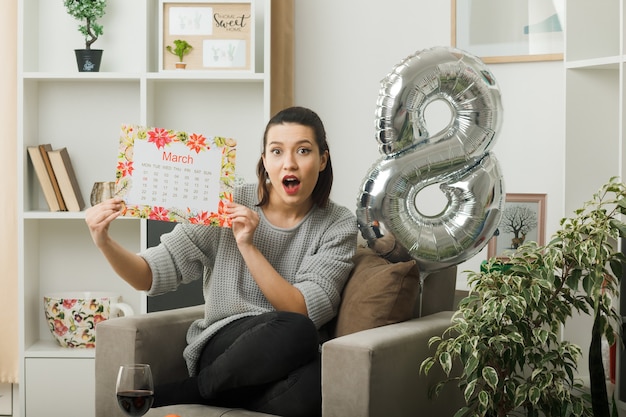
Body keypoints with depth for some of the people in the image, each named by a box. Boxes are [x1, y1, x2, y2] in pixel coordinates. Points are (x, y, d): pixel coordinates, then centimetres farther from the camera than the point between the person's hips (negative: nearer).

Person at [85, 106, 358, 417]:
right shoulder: (230, 208, -1)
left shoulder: (337, 225, 0)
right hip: (222, 344, -2)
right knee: (294, 331, -36)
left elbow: (307, 310, -12)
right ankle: (199, 388, -11)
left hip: (287, 362, 2)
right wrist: (105, 243, -22)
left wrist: (248, 246, -19)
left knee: (318, 383, -37)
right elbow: (153, 275, -2)